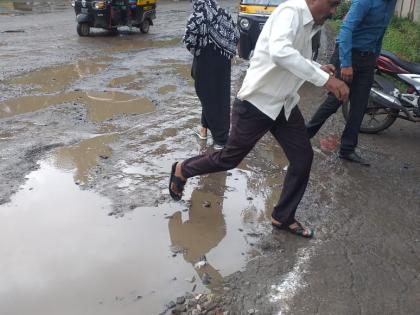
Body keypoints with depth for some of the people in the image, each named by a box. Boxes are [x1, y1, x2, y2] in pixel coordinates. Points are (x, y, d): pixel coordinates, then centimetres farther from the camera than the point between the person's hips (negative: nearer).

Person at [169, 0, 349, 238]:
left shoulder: (308, 22, 7)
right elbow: (280, 52, -43)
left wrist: (319, 68, 8)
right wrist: (323, 79, -41)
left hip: (285, 104, 9)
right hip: (257, 103, -9)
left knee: (303, 158, 6)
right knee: (230, 158, 8)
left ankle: (283, 217, 23)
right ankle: (183, 170, 34)